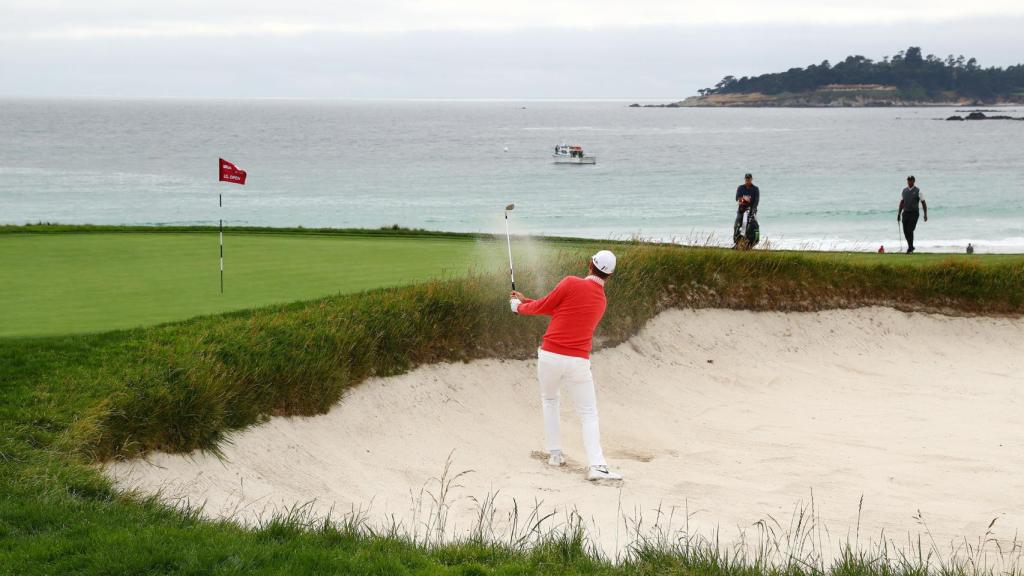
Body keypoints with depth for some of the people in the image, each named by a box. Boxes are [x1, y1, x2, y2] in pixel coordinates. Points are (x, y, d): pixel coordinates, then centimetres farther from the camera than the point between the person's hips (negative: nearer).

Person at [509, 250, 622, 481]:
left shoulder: (571, 283, -7)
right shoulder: (601, 302, 13)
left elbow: (543, 307, 3)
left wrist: (520, 307, 23)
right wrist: (526, 301, 28)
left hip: (550, 356, -2)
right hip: (578, 362, 2)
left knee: (549, 400, 26)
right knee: (589, 415, 7)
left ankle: (554, 453, 22)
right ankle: (597, 465, -12)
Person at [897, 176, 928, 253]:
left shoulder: (917, 191, -4)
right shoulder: (904, 191, 9)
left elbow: (923, 203, -1)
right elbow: (902, 203, 16)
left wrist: (925, 214, -7)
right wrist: (899, 214, 13)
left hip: (914, 213, -4)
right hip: (905, 213, 4)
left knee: (910, 230, -13)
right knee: (905, 231, 4)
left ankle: (910, 249, -3)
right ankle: (911, 247, 24)